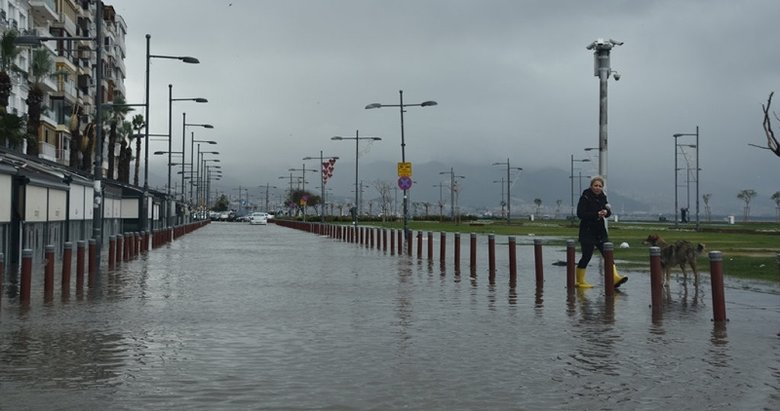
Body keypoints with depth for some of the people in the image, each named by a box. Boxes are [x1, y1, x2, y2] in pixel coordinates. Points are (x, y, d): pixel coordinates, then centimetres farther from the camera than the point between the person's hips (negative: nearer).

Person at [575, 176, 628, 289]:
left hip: (600, 231, 6)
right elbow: (580, 214, -18)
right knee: (586, 256, -2)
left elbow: (608, 212, 14)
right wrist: (596, 214, -23)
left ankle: (615, 278, -8)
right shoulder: (585, 197, -9)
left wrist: (606, 211, -10)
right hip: (587, 232, -6)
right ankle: (579, 281, 11)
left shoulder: (602, 197, 10)